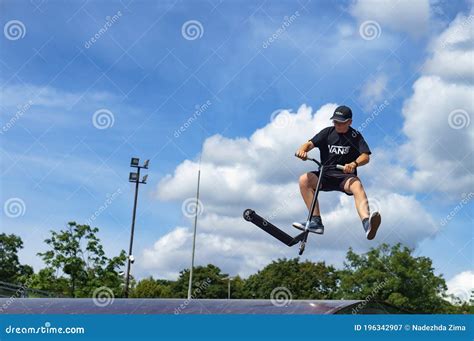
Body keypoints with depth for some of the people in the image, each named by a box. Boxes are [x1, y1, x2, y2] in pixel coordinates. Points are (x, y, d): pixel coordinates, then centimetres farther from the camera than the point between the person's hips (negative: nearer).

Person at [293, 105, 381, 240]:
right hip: (325, 175, 3)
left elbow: (365, 156, -12)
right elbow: (311, 143, -4)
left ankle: (367, 224, -61)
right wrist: (302, 149, -29)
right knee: (304, 179, -25)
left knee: (357, 185, -37)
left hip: (345, 176, -3)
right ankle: (316, 221, -28)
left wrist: (354, 164, -35)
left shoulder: (355, 136, 1)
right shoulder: (328, 132, 8)